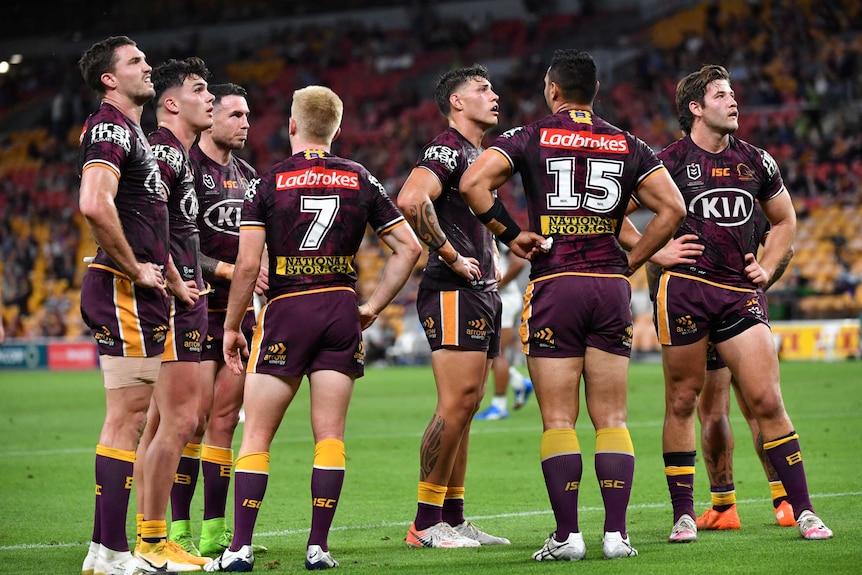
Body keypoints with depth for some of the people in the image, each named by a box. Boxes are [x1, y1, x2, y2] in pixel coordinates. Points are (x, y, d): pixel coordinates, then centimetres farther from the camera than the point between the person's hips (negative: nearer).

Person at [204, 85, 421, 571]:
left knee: (257, 435, 2)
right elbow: (408, 247, 5)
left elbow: (248, 264, -8)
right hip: (342, 311, 2)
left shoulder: (269, 183, -3)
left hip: (286, 311, -2)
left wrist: (232, 327, 2)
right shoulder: (361, 180, 6)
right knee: (330, 435, 5)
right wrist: (374, 307, 11)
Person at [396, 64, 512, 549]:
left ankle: (453, 518, 11)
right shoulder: (447, 150, -10)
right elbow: (410, 200, -28)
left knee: (465, 407, 8)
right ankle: (426, 523, -10)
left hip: (482, 293, 10)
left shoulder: (481, 155, 21)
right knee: (456, 404, -13)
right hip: (453, 293, -10)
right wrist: (450, 255, -21)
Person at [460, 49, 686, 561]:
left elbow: (473, 183, -11)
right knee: (612, 419, 6)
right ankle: (616, 534, 1)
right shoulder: (628, 145, 9)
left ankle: (567, 536, -3)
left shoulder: (530, 138, 1)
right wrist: (631, 262, 10)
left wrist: (510, 233, -1)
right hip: (611, 287, 2)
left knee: (558, 420, 0)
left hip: (554, 286, -2)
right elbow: (673, 208, 4)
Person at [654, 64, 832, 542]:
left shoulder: (755, 161, 12)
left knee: (767, 402, -4)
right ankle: (684, 515, 13)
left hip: (741, 292, 3)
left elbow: (785, 220, 26)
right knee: (682, 403, 3)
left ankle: (803, 511, 0)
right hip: (685, 290, -3)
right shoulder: (669, 161, -1)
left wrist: (768, 266, 12)